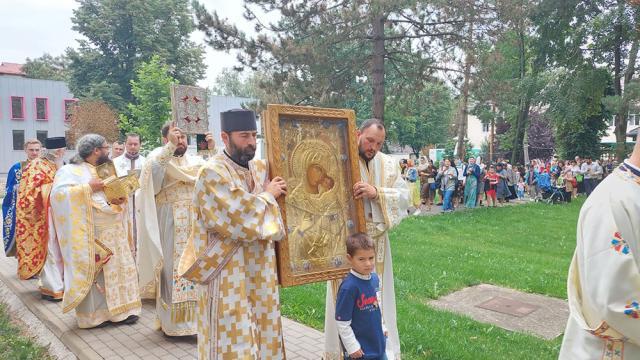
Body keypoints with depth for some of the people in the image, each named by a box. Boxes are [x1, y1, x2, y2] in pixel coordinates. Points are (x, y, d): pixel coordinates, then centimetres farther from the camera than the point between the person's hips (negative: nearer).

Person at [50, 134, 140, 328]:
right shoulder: (71, 171, -6)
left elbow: (114, 195, 19)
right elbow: (58, 193, -20)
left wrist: (118, 199, -4)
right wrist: (89, 187, -19)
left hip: (113, 233, 7)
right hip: (91, 234, -7)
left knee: (118, 268, 7)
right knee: (94, 272, -2)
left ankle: (119, 309, 16)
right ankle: (94, 314, 9)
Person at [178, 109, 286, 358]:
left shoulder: (261, 168, 7)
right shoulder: (212, 173, -16)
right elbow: (240, 218, -24)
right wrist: (267, 195, -11)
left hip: (260, 270, 7)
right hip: (230, 275, -7)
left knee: (262, 333, 16)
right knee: (234, 339, 3)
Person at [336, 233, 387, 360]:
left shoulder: (374, 278, -3)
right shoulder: (349, 286, -25)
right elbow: (342, 322, -20)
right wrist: (352, 346, -15)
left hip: (377, 342, 7)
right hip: (360, 347, -7)